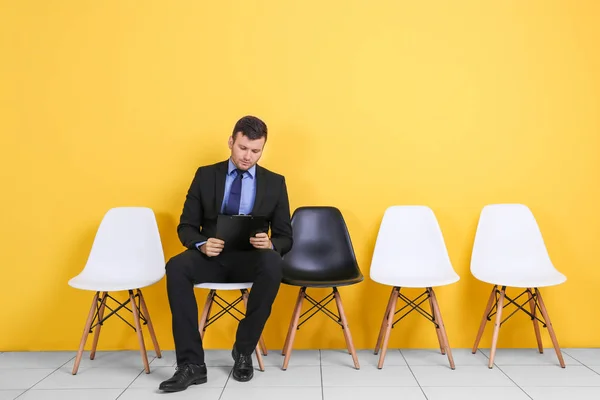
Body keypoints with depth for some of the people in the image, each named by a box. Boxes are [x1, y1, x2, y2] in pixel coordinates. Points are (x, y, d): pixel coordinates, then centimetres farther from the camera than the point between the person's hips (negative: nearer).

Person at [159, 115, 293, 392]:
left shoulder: (275, 183, 4)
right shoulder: (205, 175, 5)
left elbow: (285, 237, 3)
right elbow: (186, 226, 5)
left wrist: (270, 244, -22)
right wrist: (202, 244, -19)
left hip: (252, 259, -1)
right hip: (212, 256, 1)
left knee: (273, 264, -35)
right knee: (176, 267, -31)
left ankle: (243, 352, -16)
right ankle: (192, 364, -24)